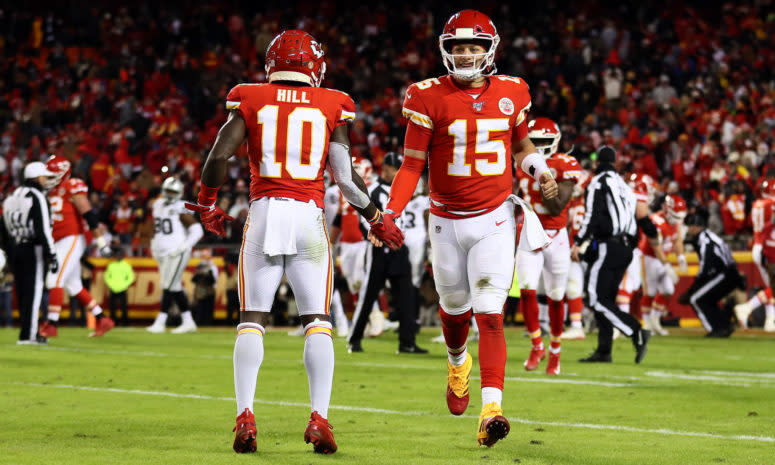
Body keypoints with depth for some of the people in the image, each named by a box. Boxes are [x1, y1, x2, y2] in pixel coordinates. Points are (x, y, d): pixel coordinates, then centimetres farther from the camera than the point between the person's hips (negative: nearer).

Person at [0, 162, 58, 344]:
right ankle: (28, 334, -6)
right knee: (33, 290, -4)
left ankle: (29, 331, 16)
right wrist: (51, 256, -16)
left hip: (15, 248, 7)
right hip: (33, 249, -7)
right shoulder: (37, 198, -11)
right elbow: (43, 229, -17)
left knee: (22, 291, 11)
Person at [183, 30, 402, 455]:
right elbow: (346, 176, 3)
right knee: (317, 321, 4)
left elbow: (219, 154, -2)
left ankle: (245, 416, -7)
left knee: (252, 319, 5)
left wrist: (206, 205, 14)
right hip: (308, 216, 0)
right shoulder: (329, 107, 6)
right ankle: (319, 418, -7)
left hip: (264, 213, 0)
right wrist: (375, 218, 17)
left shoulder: (251, 101, 6)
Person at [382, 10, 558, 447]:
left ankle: (491, 410, -22)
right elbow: (413, 165, -6)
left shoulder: (511, 93, 0)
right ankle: (457, 362, 53)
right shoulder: (430, 98, -7)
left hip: (494, 220, -1)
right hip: (447, 222, 1)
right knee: (455, 307, 18)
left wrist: (540, 170, -4)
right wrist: (390, 213, -18)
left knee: (490, 315, -13)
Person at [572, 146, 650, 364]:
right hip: (625, 247, 8)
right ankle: (604, 350, 8)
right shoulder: (624, 186, 19)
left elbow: (593, 216, -15)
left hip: (606, 247, -8)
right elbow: (635, 219, 18)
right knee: (606, 298, 12)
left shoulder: (599, 183, -5)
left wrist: (579, 243, -11)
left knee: (597, 299, -10)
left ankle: (637, 333, -23)